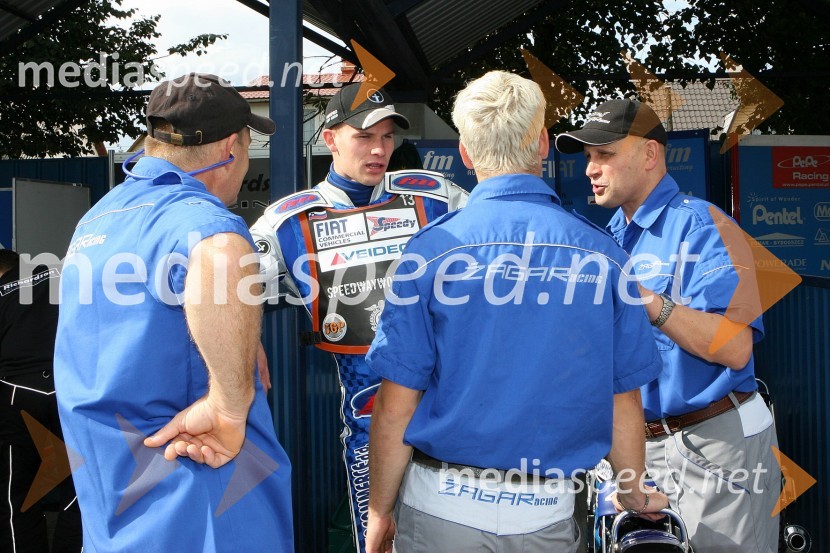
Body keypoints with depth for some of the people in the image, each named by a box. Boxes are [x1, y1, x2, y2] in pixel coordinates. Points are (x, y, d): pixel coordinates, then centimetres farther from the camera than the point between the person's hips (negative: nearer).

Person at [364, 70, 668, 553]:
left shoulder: (434, 248, -11)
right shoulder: (603, 255, -5)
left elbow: (396, 407, -10)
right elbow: (624, 404, 1)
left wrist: (380, 512, 5)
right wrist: (635, 493, 20)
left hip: (441, 509, -1)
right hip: (548, 514, 2)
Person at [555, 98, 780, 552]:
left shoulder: (702, 225, -12)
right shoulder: (609, 240, 12)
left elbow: (735, 348, -24)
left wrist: (651, 302, -32)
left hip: (716, 446, -7)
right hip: (642, 446, 7)